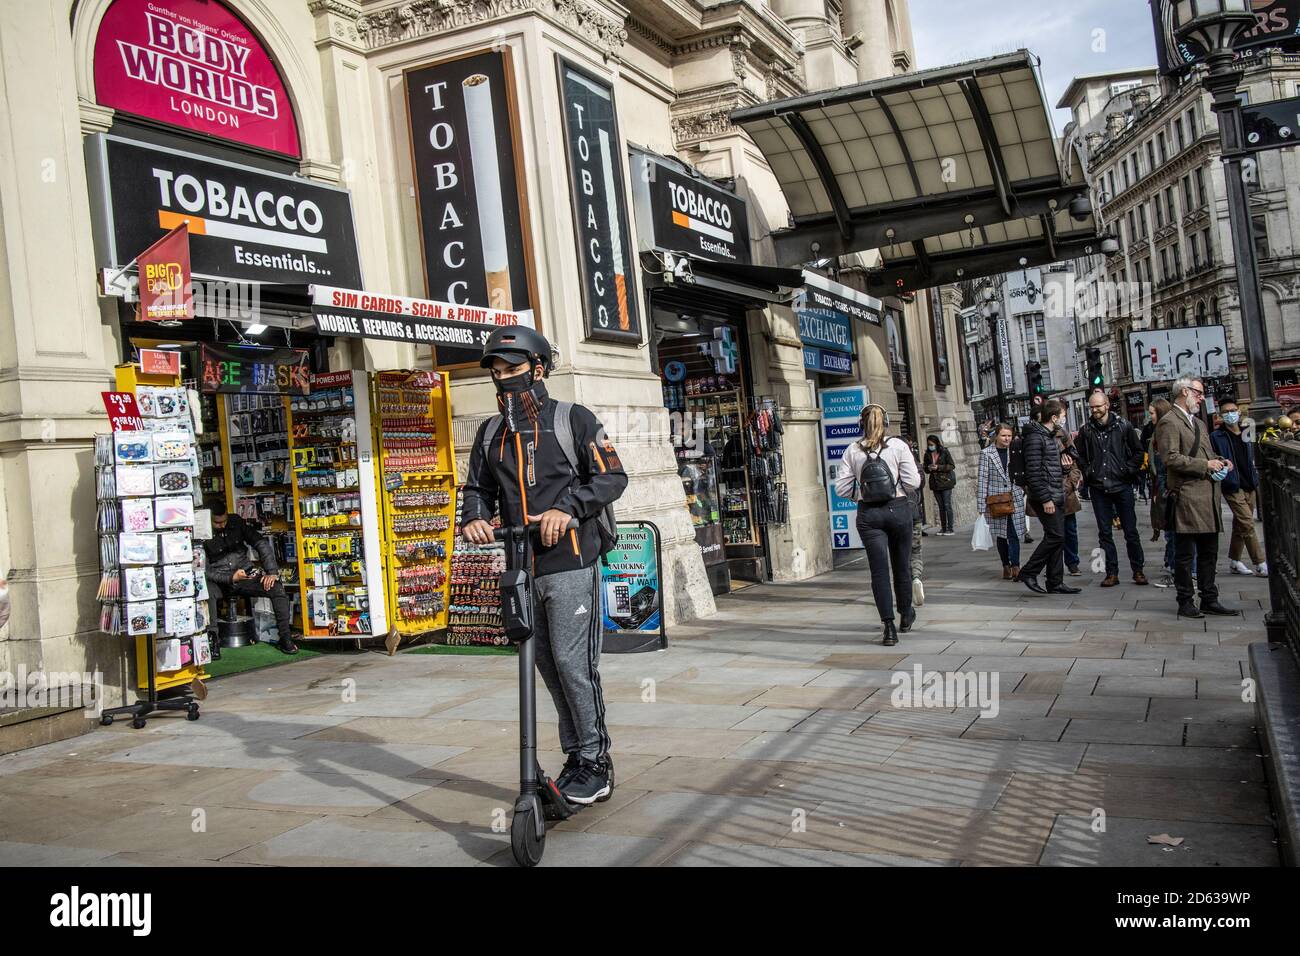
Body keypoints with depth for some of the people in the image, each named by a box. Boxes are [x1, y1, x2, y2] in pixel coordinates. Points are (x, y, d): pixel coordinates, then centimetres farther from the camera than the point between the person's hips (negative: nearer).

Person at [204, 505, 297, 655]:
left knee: (277, 588, -22)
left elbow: (261, 542, 0)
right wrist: (231, 578, -24)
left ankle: (285, 639, -15)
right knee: (207, 593, -38)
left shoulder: (236, 522, -2)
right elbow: (205, 570, -12)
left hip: (245, 572, 3)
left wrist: (272, 572, -9)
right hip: (220, 581, -3)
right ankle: (212, 640, -29)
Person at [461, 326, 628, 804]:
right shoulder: (491, 433, 16)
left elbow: (611, 477, -5)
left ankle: (596, 763, 4)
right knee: (548, 664, 11)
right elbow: (478, 487, 17)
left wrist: (567, 507, -19)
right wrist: (474, 517, -6)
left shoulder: (573, 419, 0)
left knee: (573, 662, -8)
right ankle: (576, 755, 23)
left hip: (571, 564, -6)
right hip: (523, 568, 6)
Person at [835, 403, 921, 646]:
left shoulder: (852, 451, 0)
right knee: (902, 565, 16)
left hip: (868, 513, 0)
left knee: (879, 569, 1)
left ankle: (888, 626, -8)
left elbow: (842, 487, -2)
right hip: (898, 509, 0)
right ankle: (905, 616, 33)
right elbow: (913, 482, -8)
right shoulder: (898, 446, -4)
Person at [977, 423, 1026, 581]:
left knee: (1014, 534, -6)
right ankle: (1006, 566, 18)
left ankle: (1015, 566, -9)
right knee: (1001, 535, 7)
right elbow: (982, 479, -3)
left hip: (1015, 498, 1)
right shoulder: (986, 454, -2)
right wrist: (982, 504, -7)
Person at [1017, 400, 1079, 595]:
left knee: (1057, 538, 9)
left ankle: (1055, 582, 13)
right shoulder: (1035, 437, -14)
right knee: (1055, 536, -11)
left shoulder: (1049, 436, 17)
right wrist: (1045, 499, -21)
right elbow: (1033, 472, -20)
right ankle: (1028, 572, -1)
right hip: (1046, 498, -10)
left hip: (1056, 497, 10)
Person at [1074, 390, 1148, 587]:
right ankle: (1111, 573, 10)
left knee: (1130, 530, 5)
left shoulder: (1124, 426, -1)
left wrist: (1128, 471, -4)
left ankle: (1138, 570, 16)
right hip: (1098, 489, 2)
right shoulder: (1086, 430, 3)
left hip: (1122, 486, -2)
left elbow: (1138, 452, 5)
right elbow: (1081, 456, 15)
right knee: (1105, 532, 4)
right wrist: (1088, 473, 4)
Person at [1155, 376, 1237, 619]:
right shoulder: (1169, 423, -8)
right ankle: (1185, 603, 5)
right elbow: (1171, 458, -17)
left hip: (1209, 496, 9)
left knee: (1209, 552, 12)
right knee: (1186, 553, -2)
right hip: (1187, 497, -9)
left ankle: (1209, 600, 20)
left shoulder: (1199, 423, 22)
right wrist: (1205, 465, -16)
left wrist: (1220, 462, 9)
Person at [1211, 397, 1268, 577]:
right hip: (1233, 487, -7)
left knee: (1240, 525, 13)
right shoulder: (1216, 437, -6)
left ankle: (1234, 561, 23)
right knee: (1248, 525, -12)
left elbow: (1252, 459, 21)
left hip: (1250, 486, 7)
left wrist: (1256, 478, 14)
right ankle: (1260, 565, -9)